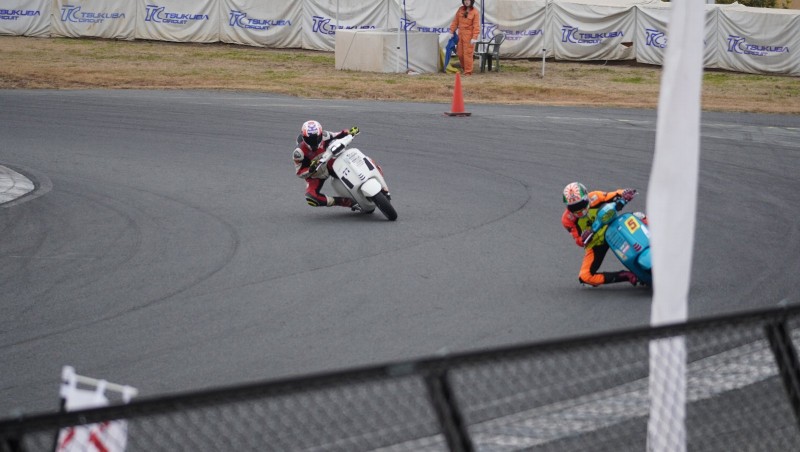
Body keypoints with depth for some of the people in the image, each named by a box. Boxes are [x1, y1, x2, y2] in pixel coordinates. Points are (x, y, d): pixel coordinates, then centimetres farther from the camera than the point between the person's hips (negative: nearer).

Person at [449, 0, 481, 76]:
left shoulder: (475, 12, -8)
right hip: (460, 34, 5)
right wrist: (452, 32, 8)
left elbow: (476, 26, -11)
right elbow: (455, 21, 11)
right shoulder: (460, 9, 7)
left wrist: (474, 38, -18)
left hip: (469, 36, -5)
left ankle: (468, 71, 2)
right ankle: (464, 68, 31)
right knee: (460, 53, 11)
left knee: (468, 54, -6)